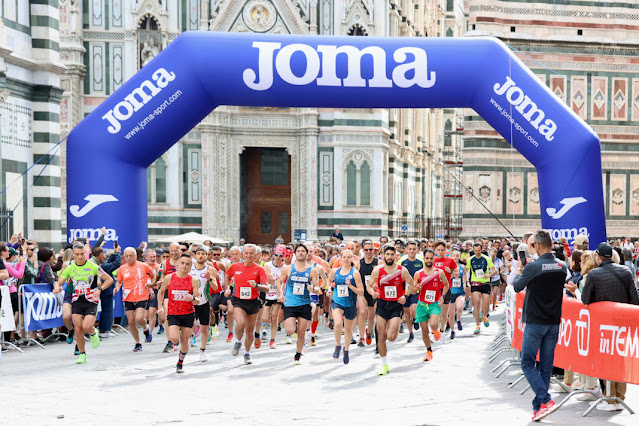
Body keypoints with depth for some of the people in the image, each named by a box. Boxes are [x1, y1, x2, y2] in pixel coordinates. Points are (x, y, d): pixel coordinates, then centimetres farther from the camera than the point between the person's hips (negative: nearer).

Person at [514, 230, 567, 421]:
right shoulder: (562, 267, 2)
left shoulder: (533, 267, -16)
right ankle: (538, 407, 16)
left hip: (535, 322, -6)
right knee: (546, 365, 11)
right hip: (554, 322, 6)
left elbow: (517, 287, -1)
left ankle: (546, 400, -11)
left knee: (527, 363, 2)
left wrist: (519, 270, 19)